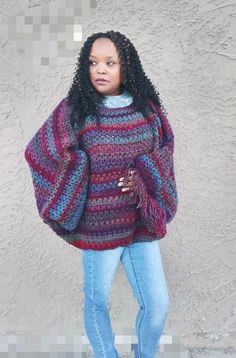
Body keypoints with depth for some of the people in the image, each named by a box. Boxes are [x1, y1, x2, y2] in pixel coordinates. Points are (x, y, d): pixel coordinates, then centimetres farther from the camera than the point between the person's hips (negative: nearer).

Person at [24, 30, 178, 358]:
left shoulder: (147, 107, 0)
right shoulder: (74, 110, -10)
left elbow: (165, 150, 9)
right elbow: (38, 153, -7)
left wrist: (142, 177, -9)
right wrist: (60, 205, -8)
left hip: (142, 222, 3)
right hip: (100, 225, -3)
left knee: (158, 304, 10)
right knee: (98, 301, 15)